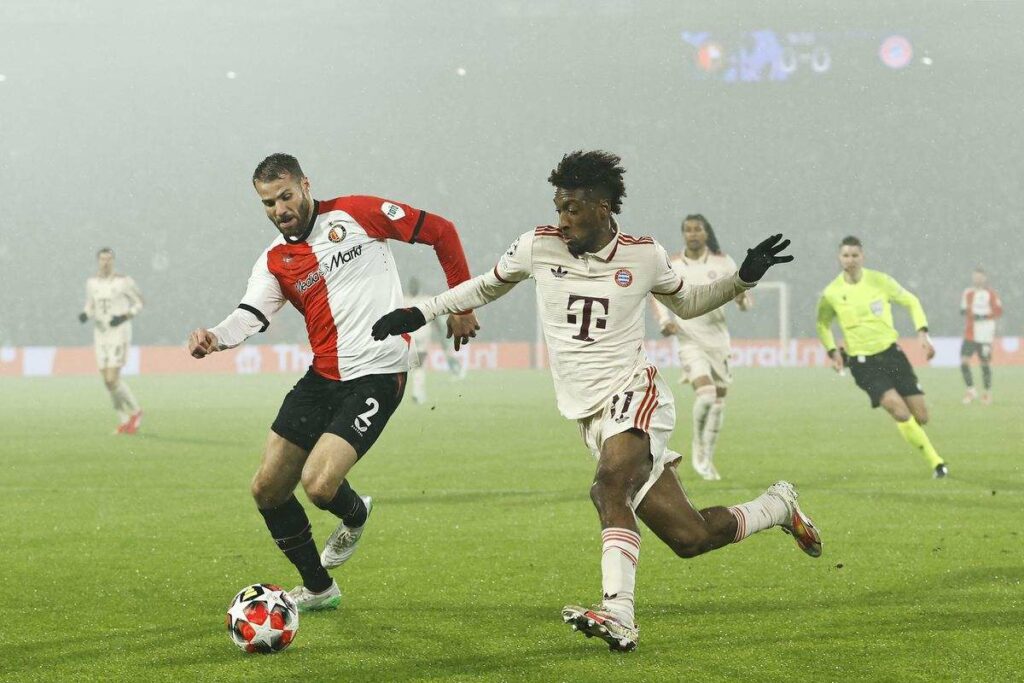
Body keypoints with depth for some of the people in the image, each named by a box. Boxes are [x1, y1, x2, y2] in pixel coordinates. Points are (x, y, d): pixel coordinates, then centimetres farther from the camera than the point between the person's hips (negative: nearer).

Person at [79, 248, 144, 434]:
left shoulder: (124, 281, -10)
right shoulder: (92, 282, 6)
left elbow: (139, 304, -2)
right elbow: (90, 307, 15)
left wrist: (123, 317, -19)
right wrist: (84, 315, -10)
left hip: (120, 333, -6)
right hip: (101, 335, 6)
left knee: (112, 380, -14)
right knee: (108, 381, 5)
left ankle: (135, 411, 9)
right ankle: (124, 421, 20)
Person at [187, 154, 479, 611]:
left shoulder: (358, 213, -4)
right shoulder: (275, 263, 8)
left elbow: (440, 231, 2)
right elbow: (249, 316, -9)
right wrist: (215, 337, -31)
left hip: (377, 375, -6)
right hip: (322, 378, 6)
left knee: (319, 484, -20)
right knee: (267, 489, 5)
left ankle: (354, 514, 18)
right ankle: (317, 589, 24)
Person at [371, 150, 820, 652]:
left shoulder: (644, 256, 1)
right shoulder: (538, 246, 4)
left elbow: (686, 304, 19)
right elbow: (486, 288, 21)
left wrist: (745, 278, 4)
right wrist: (420, 313, 17)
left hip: (633, 394, -3)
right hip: (589, 414, 3)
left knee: (610, 484, -36)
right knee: (688, 538, -2)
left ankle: (617, 613, -38)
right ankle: (778, 507, 24)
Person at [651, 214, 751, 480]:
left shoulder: (722, 262, -1)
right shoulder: (671, 265, -2)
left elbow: (743, 294, 4)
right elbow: (656, 294, 13)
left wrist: (742, 299, -21)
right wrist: (665, 320, -4)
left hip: (718, 340, 3)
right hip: (690, 341, -3)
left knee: (719, 401, 8)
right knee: (705, 394, -22)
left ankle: (707, 458, 24)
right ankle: (698, 447, 0)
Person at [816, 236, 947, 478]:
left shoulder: (879, 281, -3)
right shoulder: (831, 293, -3)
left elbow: (910, 301, 9)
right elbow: (823, 324, 15)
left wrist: (922, 332, -3)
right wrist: (832, 350, 0)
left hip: (891, 352, 2)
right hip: (863, 363, -2)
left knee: (921, 418, -2)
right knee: (899, 410, -22)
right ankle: (936, 462, -12)